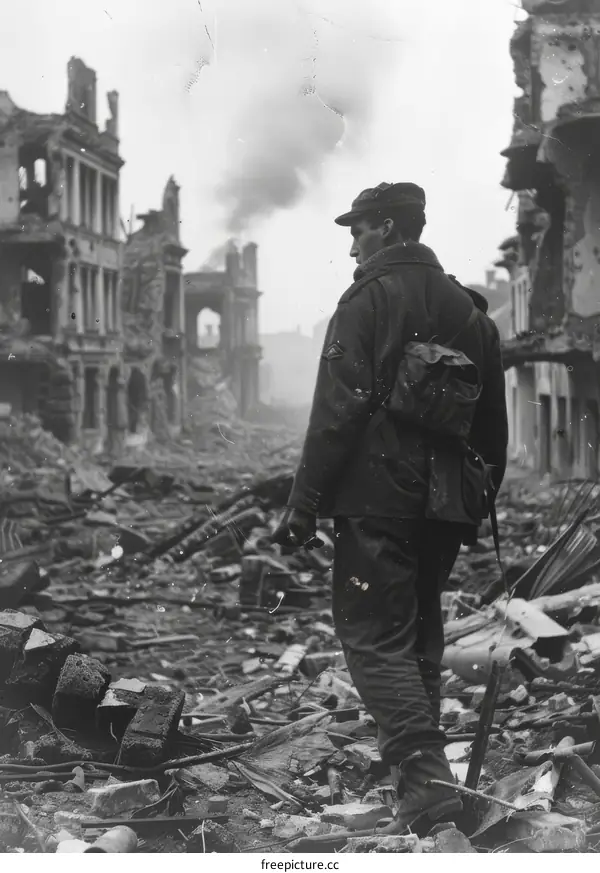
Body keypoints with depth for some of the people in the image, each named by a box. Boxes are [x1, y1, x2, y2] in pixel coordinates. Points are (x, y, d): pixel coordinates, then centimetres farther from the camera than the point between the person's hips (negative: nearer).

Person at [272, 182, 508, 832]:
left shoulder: (369, 299, -8)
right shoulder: (466, 307, 14)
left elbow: (338, 410, -15)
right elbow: (492, 419, 17)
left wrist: (304, 504, -12)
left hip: (377, 501, -7)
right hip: (443, 504, 7)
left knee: (374, 635, -5)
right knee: (420, 634, 17)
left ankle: (424, 775, -16)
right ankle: (414, 754, 25)